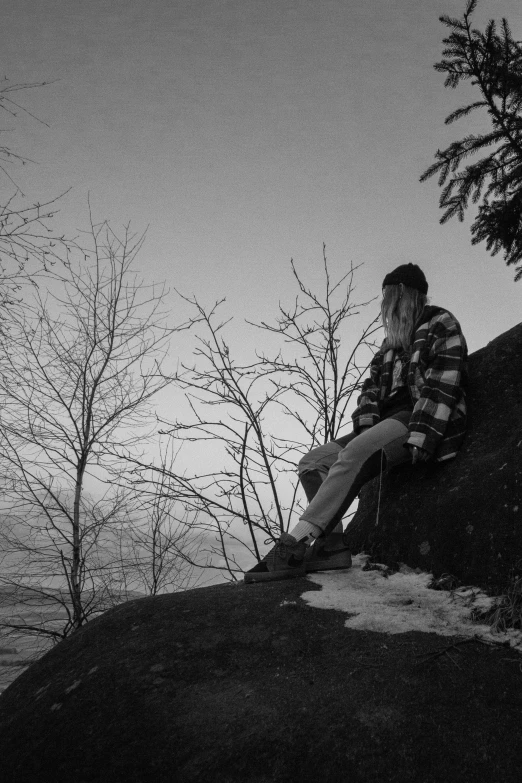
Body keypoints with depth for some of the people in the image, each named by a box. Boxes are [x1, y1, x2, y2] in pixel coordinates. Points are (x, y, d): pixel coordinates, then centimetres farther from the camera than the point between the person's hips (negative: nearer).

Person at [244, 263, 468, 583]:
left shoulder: (441, 325, 2)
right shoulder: (393, 340, 25)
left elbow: (442, 386, -11)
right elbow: (373, 386, 17)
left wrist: (420, 438, -21)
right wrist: (365, 424, -3)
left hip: (427, 422, -8)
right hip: (390, 422, 8)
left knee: (356, 452, -34)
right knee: (313, 461, -8)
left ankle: (297, 543, -39)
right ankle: (331, 545, -21)